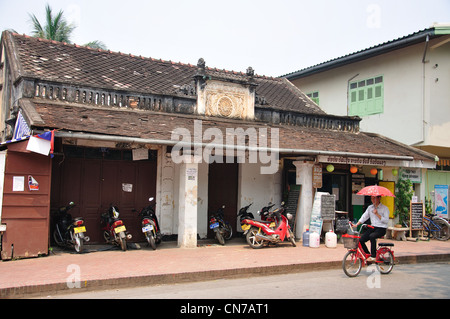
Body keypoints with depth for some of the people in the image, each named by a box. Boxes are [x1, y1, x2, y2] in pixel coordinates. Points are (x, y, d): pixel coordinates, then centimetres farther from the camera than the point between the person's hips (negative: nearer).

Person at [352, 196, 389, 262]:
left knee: (372, 236, -36)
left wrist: (377, 214, -20)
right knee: (361, 240, -12)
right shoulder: (370, 207, 12)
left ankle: (373, 256, -24)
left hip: (381, 229, -6)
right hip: (372, 227, 6)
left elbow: (386, 220, -14)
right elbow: (364, 217, 9)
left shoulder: (385, 208, -4)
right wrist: (356, 224, -3)